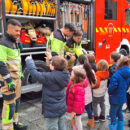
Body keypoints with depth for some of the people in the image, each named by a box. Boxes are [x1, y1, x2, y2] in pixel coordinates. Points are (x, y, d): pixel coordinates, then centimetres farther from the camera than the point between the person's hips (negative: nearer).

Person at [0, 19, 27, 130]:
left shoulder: (15, 42, 12)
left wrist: (20, 73, 22)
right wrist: (9, 81, -21)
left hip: (16, 77, 9)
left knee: (16, 101, 16)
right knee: (9, 103, -3)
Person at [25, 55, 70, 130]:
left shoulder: (49, 77, -26)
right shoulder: (65, 76, -8)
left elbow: (34, 73, -18)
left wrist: (29, 60, -2)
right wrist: (51, 59, 22)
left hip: (52, 111, -6)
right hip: (62, 109, 7)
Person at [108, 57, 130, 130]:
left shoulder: (117, 74, -26)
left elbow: (112, 86, -28)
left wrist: (110, 92, -9)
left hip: (115, 98, -8)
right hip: (123, 97, 8)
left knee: (113, 113, 9)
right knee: (119, 112, 24)